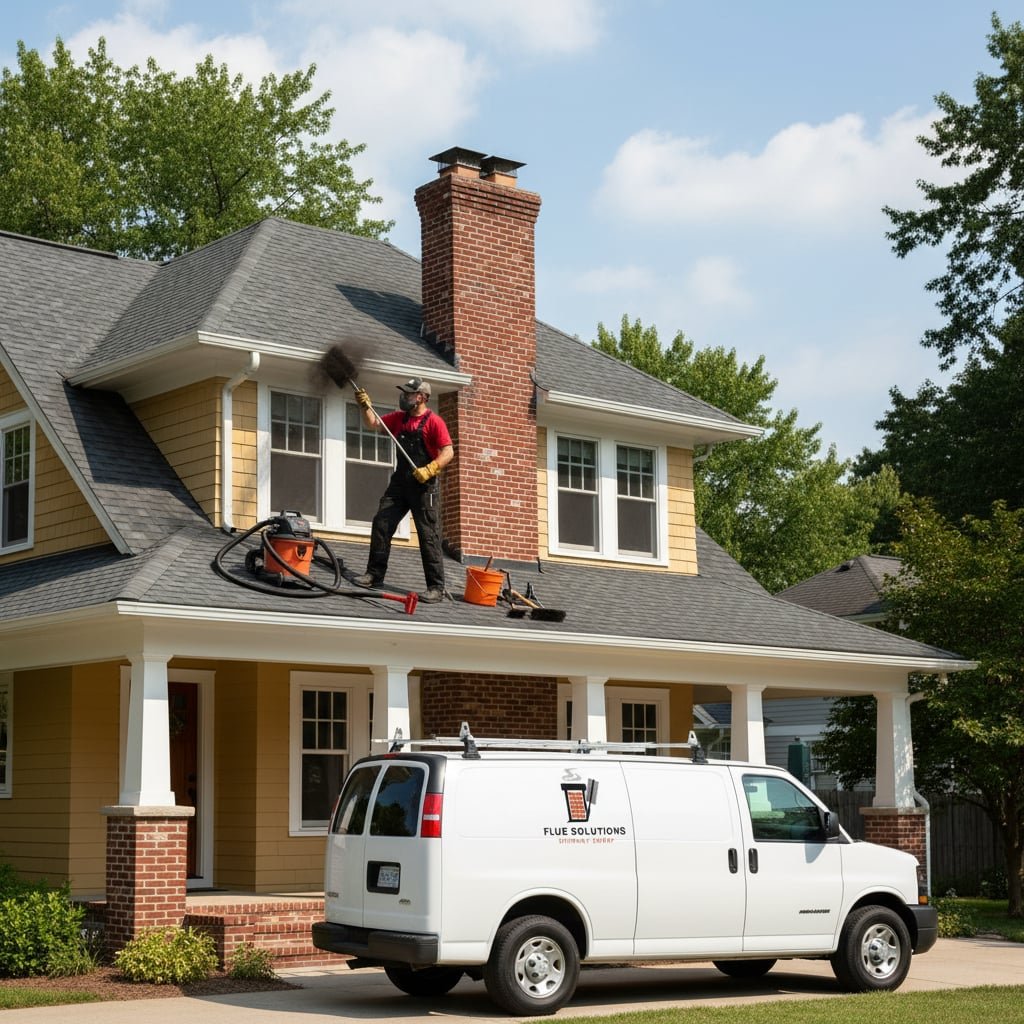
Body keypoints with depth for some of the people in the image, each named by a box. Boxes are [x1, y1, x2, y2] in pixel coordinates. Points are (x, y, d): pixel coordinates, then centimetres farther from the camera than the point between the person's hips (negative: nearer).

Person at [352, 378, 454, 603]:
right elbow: (373, 423, 19)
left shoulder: (433, 421, -10)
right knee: (381, 525, 4)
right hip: (400, 482, 7)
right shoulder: (399, 418, 12)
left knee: (428, 535, -7)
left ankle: (436, 587, -6)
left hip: (424, 486, -7)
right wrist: (366, 406, 2)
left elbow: (448, 452, -15)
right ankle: (375, 574, 13)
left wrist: (429, 470, -28)